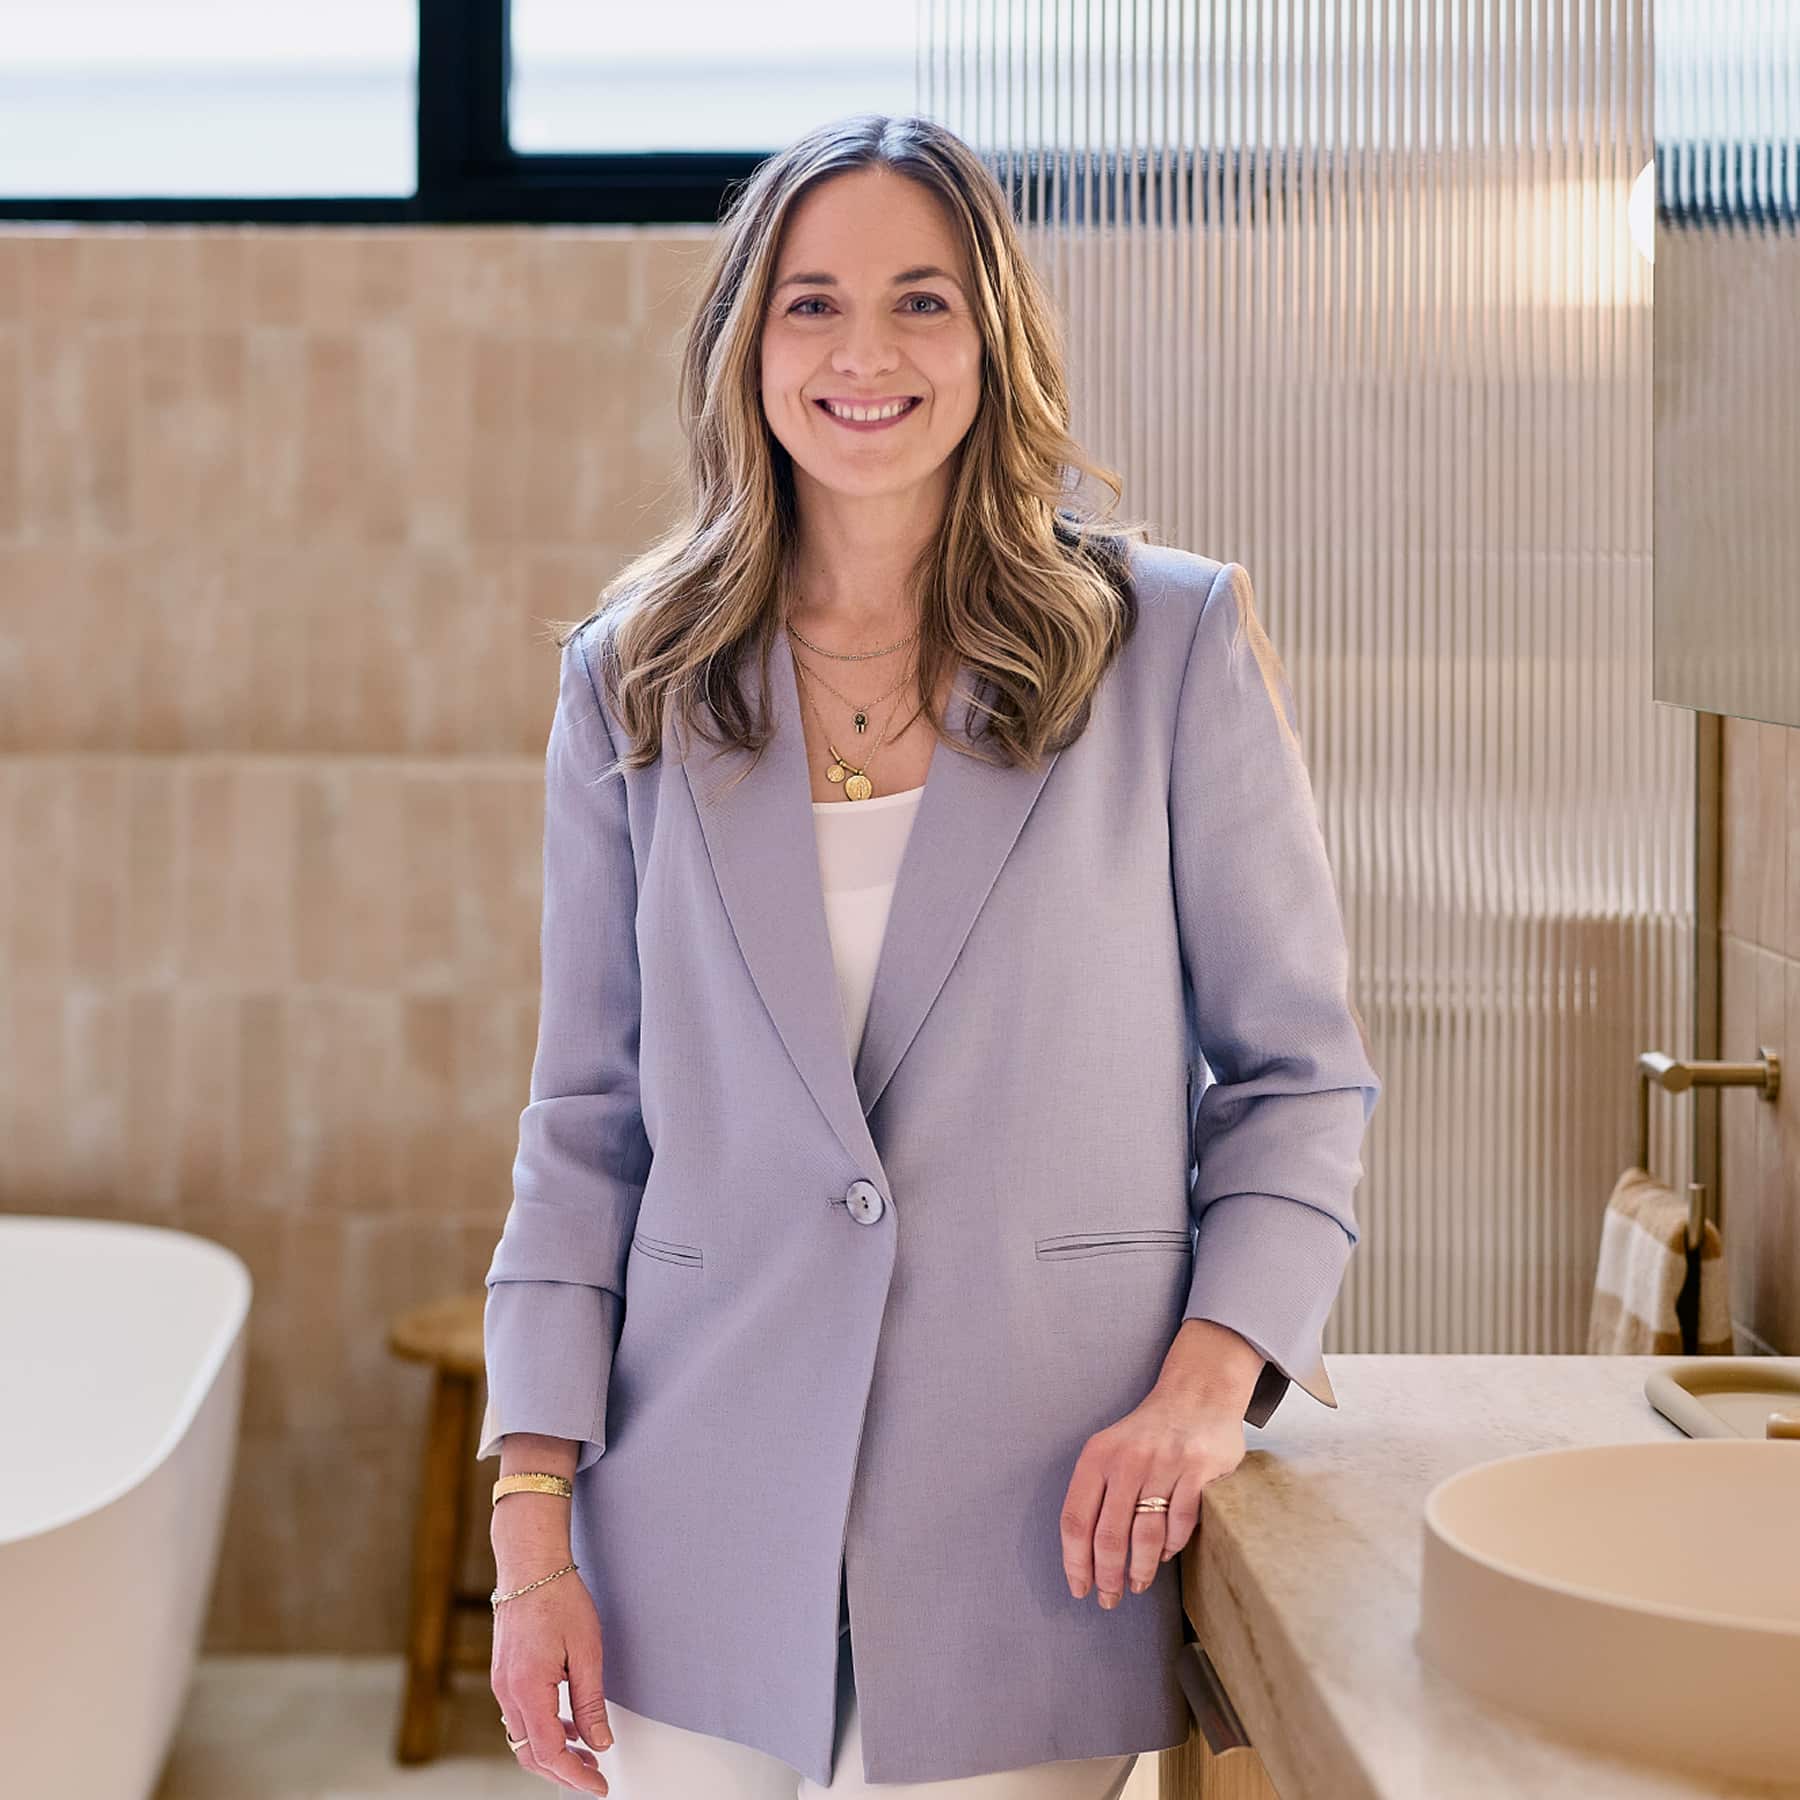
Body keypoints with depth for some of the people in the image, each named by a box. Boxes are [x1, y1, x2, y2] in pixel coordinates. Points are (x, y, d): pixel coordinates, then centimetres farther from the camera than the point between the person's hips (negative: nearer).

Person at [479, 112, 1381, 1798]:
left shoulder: (1175, 642, 0)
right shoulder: (632, 681, 6)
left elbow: (1297, 1074, 3)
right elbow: (586, 1124, 6)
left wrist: (1212, 1378, -11)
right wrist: (531, 1524, 0)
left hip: (1036, 1539, -1)